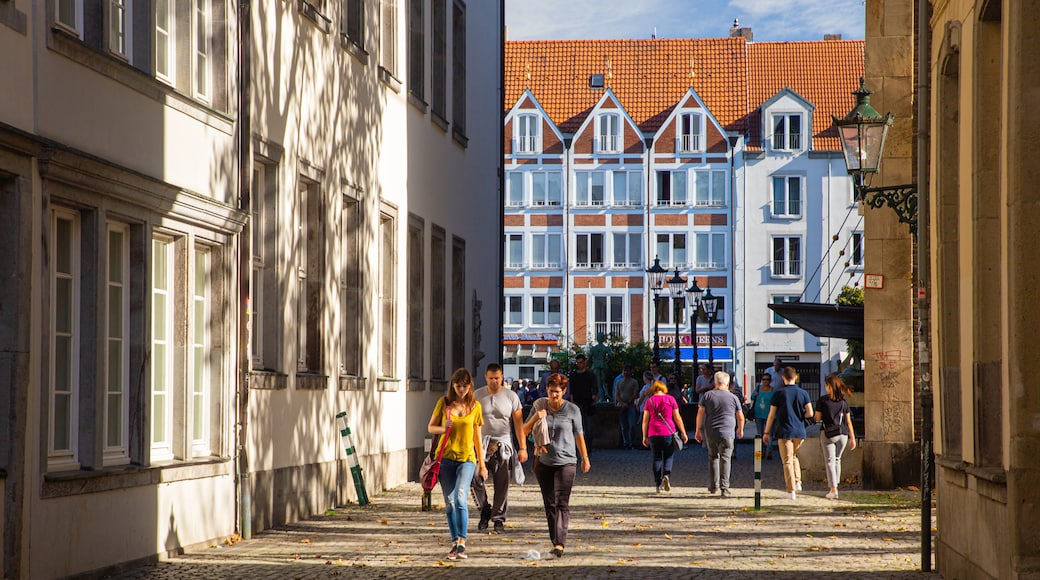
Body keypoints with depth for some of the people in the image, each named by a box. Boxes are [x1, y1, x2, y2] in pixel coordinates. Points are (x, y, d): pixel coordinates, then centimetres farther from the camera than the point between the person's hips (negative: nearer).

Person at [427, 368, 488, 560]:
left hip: (467, 458, -1)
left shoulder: (475, 406, 4)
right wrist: (443, 428, -13)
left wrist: (482, 463, 11)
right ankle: (455, 543, 13)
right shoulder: (444, 402, 3)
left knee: (460, 498, -19)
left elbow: (477, 436, 10)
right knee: (449, 502, 3)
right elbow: (431, 427, 9)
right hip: (446, 458, 1)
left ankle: (462, 542, -18)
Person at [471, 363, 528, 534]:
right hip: (481, 444, 0)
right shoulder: (477, 396, 6)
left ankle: (498, 519, 10)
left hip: (503, 445, 0)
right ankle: (484, 510, 5)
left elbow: (518, 423, 3)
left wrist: (522, 448, -2)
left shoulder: (511, 396, 4)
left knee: (502, 485, 0)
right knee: (475, 477, -16)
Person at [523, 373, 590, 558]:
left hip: (566, 461, -3)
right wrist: (535, 418, -12)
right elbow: (525, 431, 6)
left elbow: (579, 435, 8)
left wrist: (585, 458, 12)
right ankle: (554, 542, 15)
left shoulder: (572, 410, -1)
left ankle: (560, 543, -21)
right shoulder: (539, 407, 4)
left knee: (562, 503, -13)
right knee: (549, 504, 7)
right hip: (543, 461, 3)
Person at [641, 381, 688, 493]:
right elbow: (677, 417, 4)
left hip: (653, 433, 1)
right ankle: (667, 475, -17)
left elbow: (645, 420, 4)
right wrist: (683, 432, 10)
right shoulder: (670, 399, 4)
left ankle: (659, 484, 2)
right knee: (668, 456, 9)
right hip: (668, 432, -1)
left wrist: (644, 436, 10)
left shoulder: (649, 401, 6)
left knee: (656, 458, 5)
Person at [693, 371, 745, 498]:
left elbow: (700, 413, 1)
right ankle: (724, 488, -10)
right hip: (727, 433, -2)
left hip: (710, 433, 2)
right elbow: (740, 417, 10)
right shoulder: (733, 397, 3)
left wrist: (698, 430, 8)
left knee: (713, 457, 17)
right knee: (725, 459, -2)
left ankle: (713, 486, 19)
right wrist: (740, 429, 28)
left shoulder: (707, 396, 4)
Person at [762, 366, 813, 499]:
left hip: (784, 432, -3)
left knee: (787, 461, 1)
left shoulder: (778, 394, -4)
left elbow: (771, 415, -2)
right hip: (800, 431, 3)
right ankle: (797, 482, 8)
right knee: (794, 456, 23)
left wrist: (766, 432, 6)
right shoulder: (803, 393, 1)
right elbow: (810, 413, -4)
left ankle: (791, 490, -3)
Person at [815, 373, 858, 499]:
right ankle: (835, 485, 24)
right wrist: (852, 438, 10)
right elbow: (848, 421, 6)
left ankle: (833, 489, -8)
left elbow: (817, 418, -5)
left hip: (828, 434, -4)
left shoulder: (822, 400, -6)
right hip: (843, 434, 4)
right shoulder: (844, 401, 4)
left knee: (830, 461, 1)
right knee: (837, 460, 19)